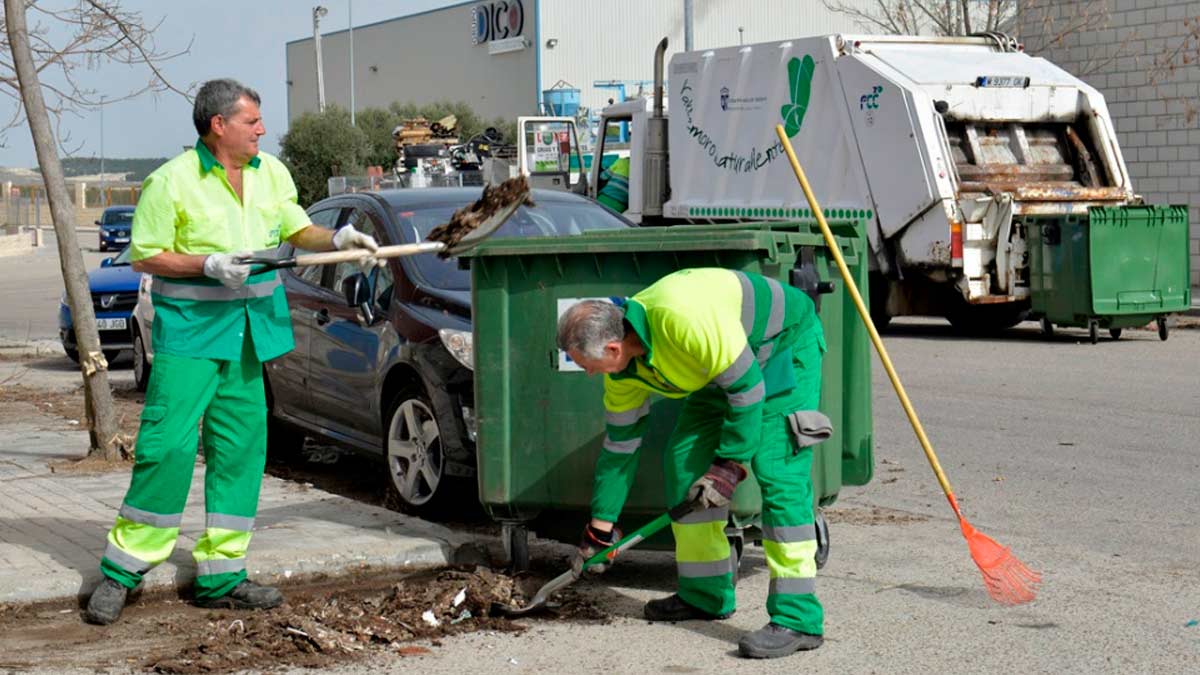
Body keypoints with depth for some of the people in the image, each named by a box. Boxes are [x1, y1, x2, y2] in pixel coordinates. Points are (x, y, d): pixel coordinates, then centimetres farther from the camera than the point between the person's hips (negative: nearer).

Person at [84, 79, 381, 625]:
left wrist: (338, 240, -3)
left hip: (248, 334, 6)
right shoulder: (172, 181, -10)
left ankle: (221, 575, 14)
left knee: (240, 449, 6)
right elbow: (144, 256, -8)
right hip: (189, 332, -6)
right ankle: (122, 570, 0)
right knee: (168, 443, -11)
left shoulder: (271, 174, 9)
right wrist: (209, 264, -19)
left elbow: (297, 230, 17)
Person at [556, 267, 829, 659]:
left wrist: (732, 464, -22)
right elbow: (619, 446, 3)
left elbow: (747, 386, -28)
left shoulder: (682, 318, -37)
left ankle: (797, 618, -18)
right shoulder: (624, 371, -9)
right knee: (685, 462, 1)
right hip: (724, 359, 8)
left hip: (788, 343, -8)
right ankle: (706, 596, 15)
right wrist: (600, 528, 8)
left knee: (776, 470, -20)